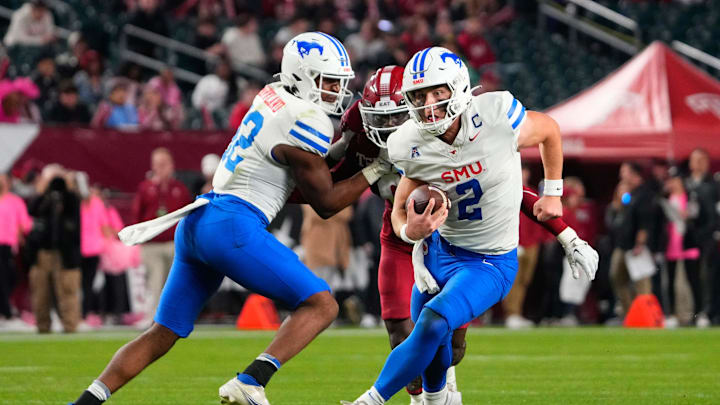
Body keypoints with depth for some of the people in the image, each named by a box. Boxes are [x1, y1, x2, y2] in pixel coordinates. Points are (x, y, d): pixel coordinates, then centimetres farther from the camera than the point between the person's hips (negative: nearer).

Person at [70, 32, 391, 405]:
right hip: (231, 225, -9)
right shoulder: (307, 122, -8)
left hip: (197, 221, 9)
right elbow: (325, 204, 1)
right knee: (321, 305, -7)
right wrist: (375, 171, 7)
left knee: (162, 335, 14)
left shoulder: (272, 95, 17)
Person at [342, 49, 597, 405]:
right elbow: (399, 212, -3)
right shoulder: (412, 146, -14)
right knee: (433, 347, 15)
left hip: (490, 263, -4)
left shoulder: (496, 116, -23)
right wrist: (411, 231, -28)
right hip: (439, 250, 4)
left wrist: (552, 193, 8)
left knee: (433, 324, -25)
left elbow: (549, 130, -1)